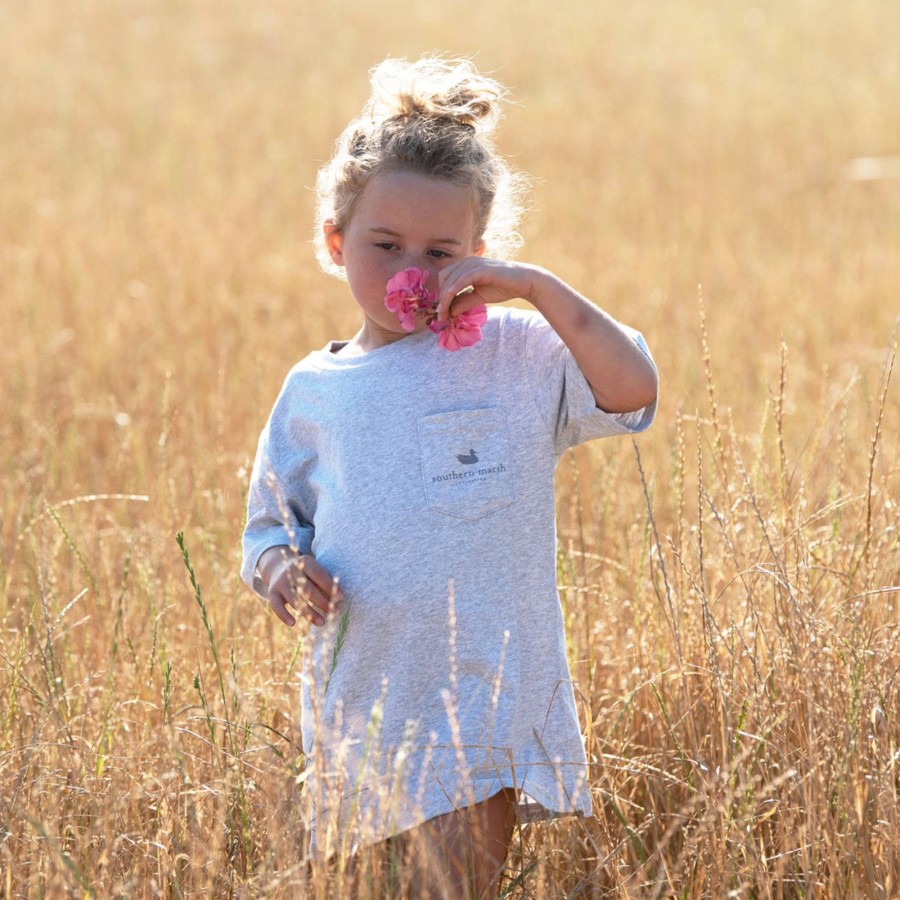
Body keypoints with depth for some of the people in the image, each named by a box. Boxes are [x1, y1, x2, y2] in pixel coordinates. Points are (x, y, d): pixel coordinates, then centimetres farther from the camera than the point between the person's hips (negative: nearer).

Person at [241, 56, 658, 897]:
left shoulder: (517, 357, 2)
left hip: (485, 698, -3)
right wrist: (279, 568, -7)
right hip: (363, 701, 3)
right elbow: (271, 522, 16)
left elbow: (634, 392, -13)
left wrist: (540, 288, -16)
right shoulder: (313, 393, 9)